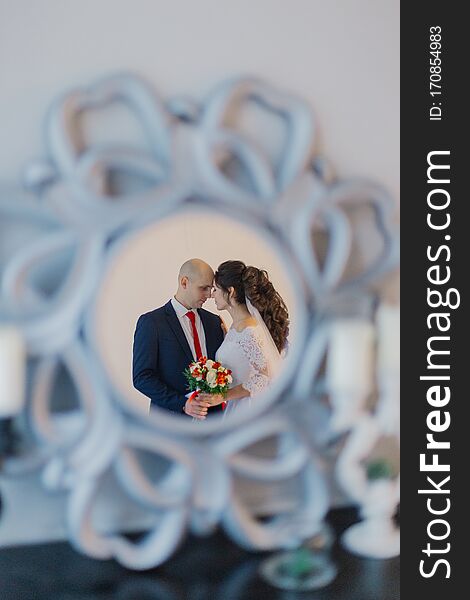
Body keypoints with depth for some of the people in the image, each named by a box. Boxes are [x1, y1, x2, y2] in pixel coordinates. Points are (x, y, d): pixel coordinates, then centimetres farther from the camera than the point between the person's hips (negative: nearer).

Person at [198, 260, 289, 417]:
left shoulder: (249, 331, -21)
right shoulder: (237, 325, 9)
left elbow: (265, 376, -22)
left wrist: (224, 396, -22)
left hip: (250, 412, -9)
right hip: (237, 407, 9)